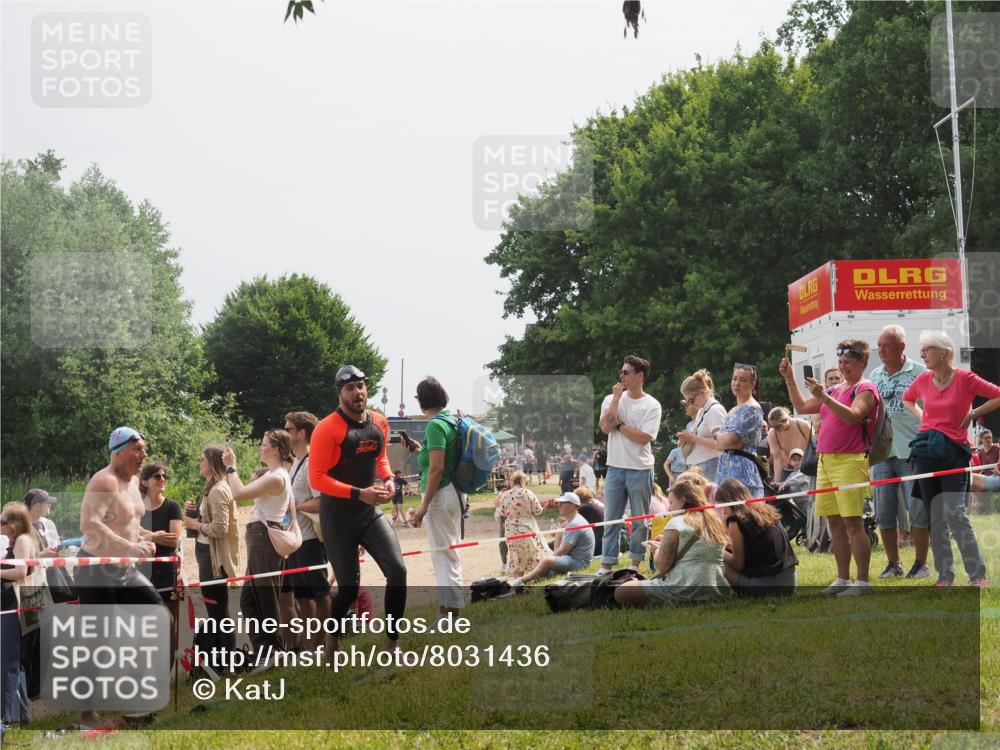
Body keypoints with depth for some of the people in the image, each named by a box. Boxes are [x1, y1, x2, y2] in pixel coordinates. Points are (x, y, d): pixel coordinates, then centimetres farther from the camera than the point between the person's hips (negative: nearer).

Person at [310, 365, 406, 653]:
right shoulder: (328, 429, -16)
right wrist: (359, 494, -25)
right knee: (348, 588, 0)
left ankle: (392, 642, 0)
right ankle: (332, 640, 27)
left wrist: (388, 479, 1)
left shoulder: (380, 423, 4)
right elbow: (317, 478, -18)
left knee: (397, 570, -11)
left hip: (371, 511, 5)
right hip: (338, 516, -5)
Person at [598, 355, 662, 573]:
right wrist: (617, 398, -9)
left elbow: (643, 438, -15)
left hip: (640, 469, -3)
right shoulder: (611, 400, 6)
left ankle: (635, 563, 16)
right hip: (615, 467, 3)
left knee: (639, 520, 5)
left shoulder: (652, 405, -5)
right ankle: (606, 565, 7)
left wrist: (619, 424, -9)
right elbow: (605, 427, -11)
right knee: (611, 518, 4)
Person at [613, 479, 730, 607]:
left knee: (622, 592, -4)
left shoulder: (677, 523, -9)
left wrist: (657, 550, 11)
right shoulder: (715, 522, 13)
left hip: (685, 591, -9)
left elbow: (661, 565, -11)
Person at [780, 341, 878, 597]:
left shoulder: (865, 389, -3)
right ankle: (843, 579, 14)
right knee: (835, 522, 8)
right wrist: (789, 380, 19)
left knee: (852, 522, -11)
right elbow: (802, 407, 27)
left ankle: (862, 581, -10)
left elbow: (853, 416, -21)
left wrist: (823, 397, -27)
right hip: (826, 460, 8)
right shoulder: (836, 390, 21)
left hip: (850, 461, -8)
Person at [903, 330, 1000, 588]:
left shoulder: (965, 378, -7)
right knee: (935, 518, 6)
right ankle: (945, 575, 13)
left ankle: (978, 574, -7)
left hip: (953, 451, -5)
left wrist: (974, 413, -6)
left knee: (955, 514, -14)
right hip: (926, 451, 5)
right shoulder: (923, 380, 7)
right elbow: (907, 399, 29)